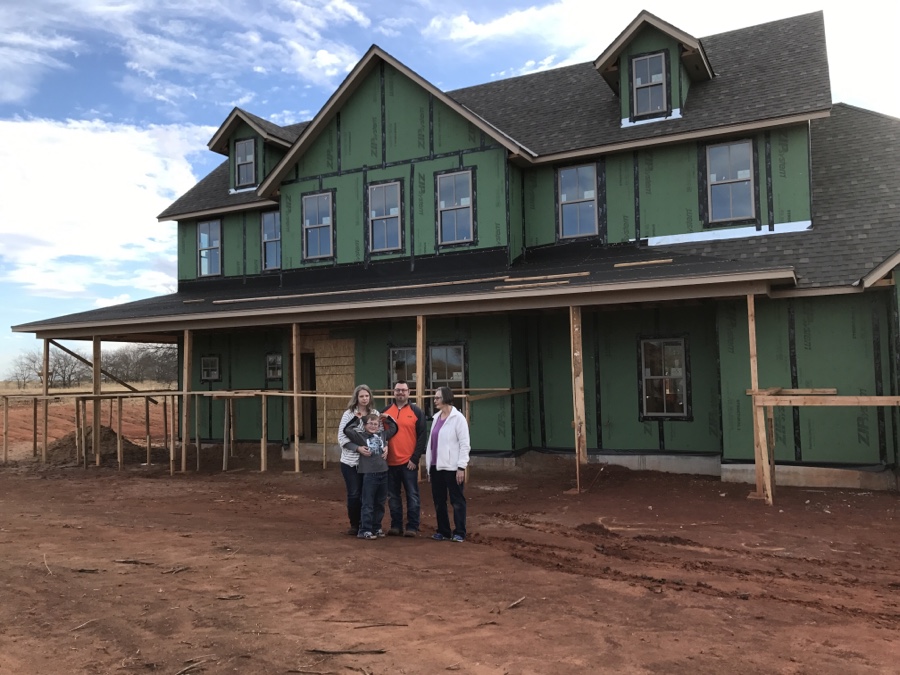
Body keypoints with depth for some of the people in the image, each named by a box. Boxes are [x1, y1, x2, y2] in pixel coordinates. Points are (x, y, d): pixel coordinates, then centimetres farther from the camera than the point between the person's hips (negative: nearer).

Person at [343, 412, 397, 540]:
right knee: (368, 504, -2)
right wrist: (357, 419, -4)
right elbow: (347, 430, -13)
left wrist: (386, 418, 13)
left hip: (383, 473, 5)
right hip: (369, 474, -5)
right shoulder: (361, 435, -3)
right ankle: (364, 530, 4)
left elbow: (394, 428, 23)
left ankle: (376, 528, 25)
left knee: (380, 503, 14)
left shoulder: (382, 434, 11)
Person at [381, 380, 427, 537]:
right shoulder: (385, 411, 8)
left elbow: (422, 436, -4)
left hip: (409, 462, -3)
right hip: (390, 462, 3)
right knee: (393, 496, 10)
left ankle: (412, 527, 9)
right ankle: (396, 526, 20)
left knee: (412, 495, 1)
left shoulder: (417, 411, -1)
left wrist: (415, 458, -10)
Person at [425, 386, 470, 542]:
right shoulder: (436, 417, 12)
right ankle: (443, 531, 22)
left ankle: (459, 533, 10)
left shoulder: (458, 418, -8)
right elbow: (432, 442, 14)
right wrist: (429, 466, 13)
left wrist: (461, 467, -16)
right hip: (436, 466, 7)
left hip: (452, 467, -7)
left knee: (457, 501, 2)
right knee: (439, 501, 12)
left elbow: (464, 444, -11)